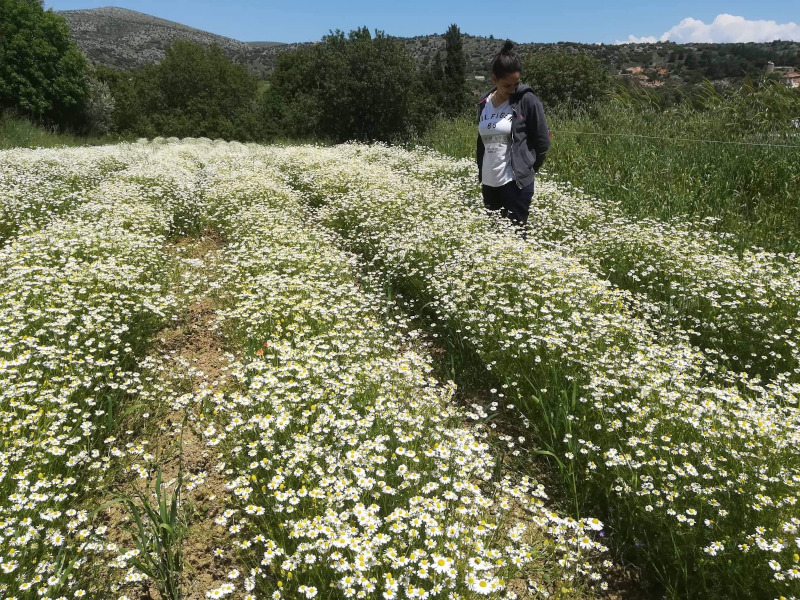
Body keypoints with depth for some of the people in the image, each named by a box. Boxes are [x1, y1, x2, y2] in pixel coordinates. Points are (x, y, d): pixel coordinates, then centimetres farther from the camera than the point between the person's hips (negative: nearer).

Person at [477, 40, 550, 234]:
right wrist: (481, 176, 16)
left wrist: (527, 171, 3)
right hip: (489, 184, 6)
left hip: (516, 184, -5)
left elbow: (542, 142, -3)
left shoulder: (527, 101, -7)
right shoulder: (484, 103, 8)